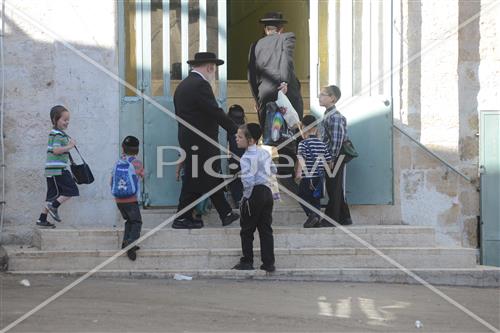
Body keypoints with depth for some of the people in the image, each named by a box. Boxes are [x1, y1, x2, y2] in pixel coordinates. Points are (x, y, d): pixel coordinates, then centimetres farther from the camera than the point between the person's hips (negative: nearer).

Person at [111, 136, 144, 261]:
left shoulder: (118, 163, 4)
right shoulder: (137, 163, -6)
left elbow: (112, 181, 8)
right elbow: (142, 175, 12)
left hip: (118, 200, 4)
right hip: (132, 200, -4)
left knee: (129, 220, 20)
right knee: (137, 222, 0)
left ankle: (126, 241, 10)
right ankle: (131, 241, -21)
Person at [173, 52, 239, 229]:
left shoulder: (182, 86, 13)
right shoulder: (200, 85, -16)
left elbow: (179, 114, 17)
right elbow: (216, 113, -19)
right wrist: (237, 131, -12)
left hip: (188, 139, 10)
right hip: (200, 143, -10)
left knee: (213, 179, 13)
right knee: (195, 180, -1)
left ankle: (226, 214, 17)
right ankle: (182, 219, 6)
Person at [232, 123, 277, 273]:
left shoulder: (246, 157, -15)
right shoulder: (265, 153, 9)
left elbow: (248, 180, -23)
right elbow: (273, 170, 20)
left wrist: (246, 197, -13)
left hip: (255, 193, -7)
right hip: (267, 192, 7)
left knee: (247, 230, 6)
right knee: (266, 229, 9)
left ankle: (247, 261, 11)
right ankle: (269, 263, 8)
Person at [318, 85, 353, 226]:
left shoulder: (335, 117, -17)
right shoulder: (327, 115, 12)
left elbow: (336, 141, -21)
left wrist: (331, 159, -20)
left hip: (335, 157, -10)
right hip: (330, 158, 10)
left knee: (333, 188, -2)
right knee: (335, 188, 14)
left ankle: (331, 218, 4)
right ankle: (344, 218, 21)